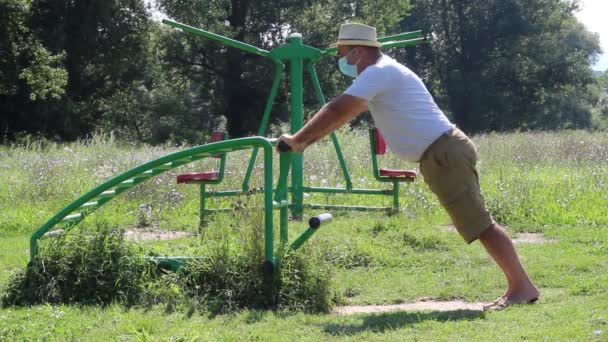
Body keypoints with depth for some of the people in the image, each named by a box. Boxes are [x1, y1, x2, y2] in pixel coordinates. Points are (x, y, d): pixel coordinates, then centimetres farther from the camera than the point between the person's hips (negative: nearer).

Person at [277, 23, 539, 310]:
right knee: (479, 224, 9)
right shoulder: (381, 74, 22)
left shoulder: (379, 72, -10)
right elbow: (345, 113, 28)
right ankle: (517, 287, 11)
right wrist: (307, 141, 24)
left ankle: (523, 287, -9)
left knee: (480, 224, -10)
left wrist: (297, 140, -7)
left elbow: (337, 111, -15)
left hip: (445, 154, -10)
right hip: (441, 157, 10)